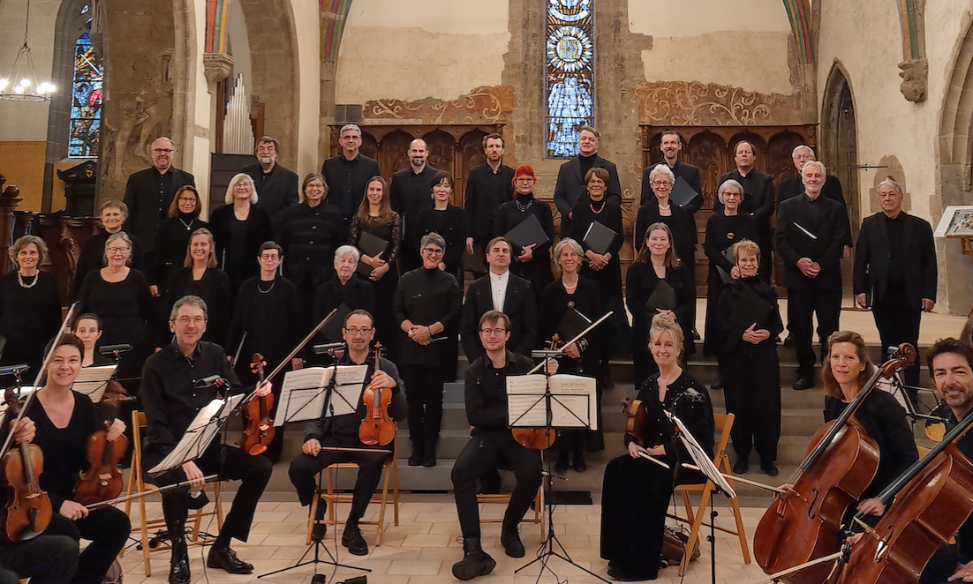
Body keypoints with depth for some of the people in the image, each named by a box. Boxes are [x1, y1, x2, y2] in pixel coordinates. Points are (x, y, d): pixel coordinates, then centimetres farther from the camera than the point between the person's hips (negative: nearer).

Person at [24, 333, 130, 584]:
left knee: (117, 523, -20)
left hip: (69, 501, 5)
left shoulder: (84, 406, 2)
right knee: (66, 531, -32)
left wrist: (110, 438, -16)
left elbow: (90, 461, 4)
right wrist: (56, 503, -24)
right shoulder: (27, 409, -13)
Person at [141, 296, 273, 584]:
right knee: (178, 482, -37)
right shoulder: (156, 365, -10)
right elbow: (158, 426, -15)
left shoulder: (214, 354, 4)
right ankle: (179, 552, -7)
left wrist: (256, 394, -19)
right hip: (167, 450, -5)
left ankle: (221, 548, -1)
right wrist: (183, 460, -30)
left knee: (260, 466, -16)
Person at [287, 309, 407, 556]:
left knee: (372, 463, -37)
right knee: (298, 468, -23)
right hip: (336, 438, 2)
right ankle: (317, 506, 12)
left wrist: (393, 387, -22)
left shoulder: (386, 367, 2)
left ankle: (352, 526, -14)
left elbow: (400, 414, -3)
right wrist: (312, 436, -13)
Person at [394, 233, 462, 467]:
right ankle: (416, 446, 11)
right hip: (411, 348, 1)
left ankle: (430, 448, 10)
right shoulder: (407, 279, 8)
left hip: (437, 349, -1)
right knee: (413, 399, 2)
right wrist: (412, 329, -12)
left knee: (434, 399, 2)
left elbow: (454, 314, -1)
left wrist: (430, 330, -12)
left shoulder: (449, 281, 6)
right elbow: (398, 311, 5)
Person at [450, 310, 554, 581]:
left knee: (532, 473, -31)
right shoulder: (474, 371, 2)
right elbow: (475, 415, -8)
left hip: (519, 436, -1)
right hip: (487, 436, 1)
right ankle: (473, 548, -24)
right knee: (460, 472, -28)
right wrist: (511, 413, -20)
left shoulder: (525, 365, -1)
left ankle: (509, 529, -1)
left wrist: (551, 378, -17)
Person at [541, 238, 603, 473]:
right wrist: (563, 345, -13)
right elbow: (545, 328, 2)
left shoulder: (591, 288, 4)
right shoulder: (550, 291, 5)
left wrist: (581, 345, -13)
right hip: (559, 357, 0)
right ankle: (562, 454, 6)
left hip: (588, 357, 0)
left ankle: (579, 453, 11)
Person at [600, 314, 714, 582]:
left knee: (649, 478, -32)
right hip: (651, 456, 6)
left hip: (687, 461, -6)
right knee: (616, 469, -22)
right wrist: (632, 443, -10)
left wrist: (662, 449, -21)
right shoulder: (649, 386, 8)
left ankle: (642, 562, -18)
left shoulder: (692, 388, -11)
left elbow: (699, 438, -15)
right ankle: (621, 550, -13)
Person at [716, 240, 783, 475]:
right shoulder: (728, 292, 2)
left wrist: (768, 333, -13)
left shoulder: (768, 291, 7)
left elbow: (778, 324, 7)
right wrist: (742, 334, -18)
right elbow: (721, 326, -3)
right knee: (739, 406, 2)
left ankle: (767, 457, 12)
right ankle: (742, 456, 16)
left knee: (766, 407, 0)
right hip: (736, 357, -1)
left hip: (765, 358, 1)